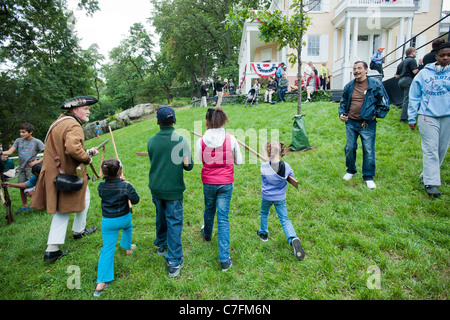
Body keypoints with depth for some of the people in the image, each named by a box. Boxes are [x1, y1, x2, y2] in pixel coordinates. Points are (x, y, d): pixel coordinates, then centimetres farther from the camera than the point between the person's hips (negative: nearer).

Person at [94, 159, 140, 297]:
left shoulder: (101, 186, -9)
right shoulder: (125, 186, -19)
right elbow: (135, 200, -7)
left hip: (107, 222, 2)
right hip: (124, 219, -2)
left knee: (107, 249, 4)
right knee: (128, 226, 36)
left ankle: (101, 282, 1)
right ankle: (127, 247, 54)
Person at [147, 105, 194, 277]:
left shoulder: (151, 141, -6)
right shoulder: (180, 140, -15)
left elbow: (153, 161, 6)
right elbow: (188, 166, -11)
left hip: (155, 187, 4)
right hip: (173, 189, -4)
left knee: (161, 217, 24)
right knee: (174, 223, 4)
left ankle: (161, 245, 46)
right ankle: (174, 262, 8)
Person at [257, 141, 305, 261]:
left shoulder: (264, 167, -19)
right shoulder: (286, 166, -13)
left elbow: (264, 179, -2)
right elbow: (292, 178, 2)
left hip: (266, 197, -1)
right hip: (281, 198, 1)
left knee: (264, 213, 26)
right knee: (284, 219, 7)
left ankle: (263, 233, 42)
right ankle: (293, 239, -12)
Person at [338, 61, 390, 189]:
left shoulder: (375, 84, -3)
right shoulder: (349, 86, 9)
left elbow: (384, 103, 3)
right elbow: (343, 102, 22)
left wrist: (375, 115, -3)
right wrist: (341, 114, 7)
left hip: (367, 124, -3)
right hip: (351, 123, 4)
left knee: (368, 150, 0)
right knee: (350, 148, 10)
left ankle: (368, 177, 15)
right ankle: (350, 171, 31)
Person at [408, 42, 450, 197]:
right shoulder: (424, 73, 3)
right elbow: (414, 96, 6)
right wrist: (412, 118, 3)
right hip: (428, 116, -2)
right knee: (430, 150, -5)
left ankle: (426, 175, 24)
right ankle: (430, 183, -3)